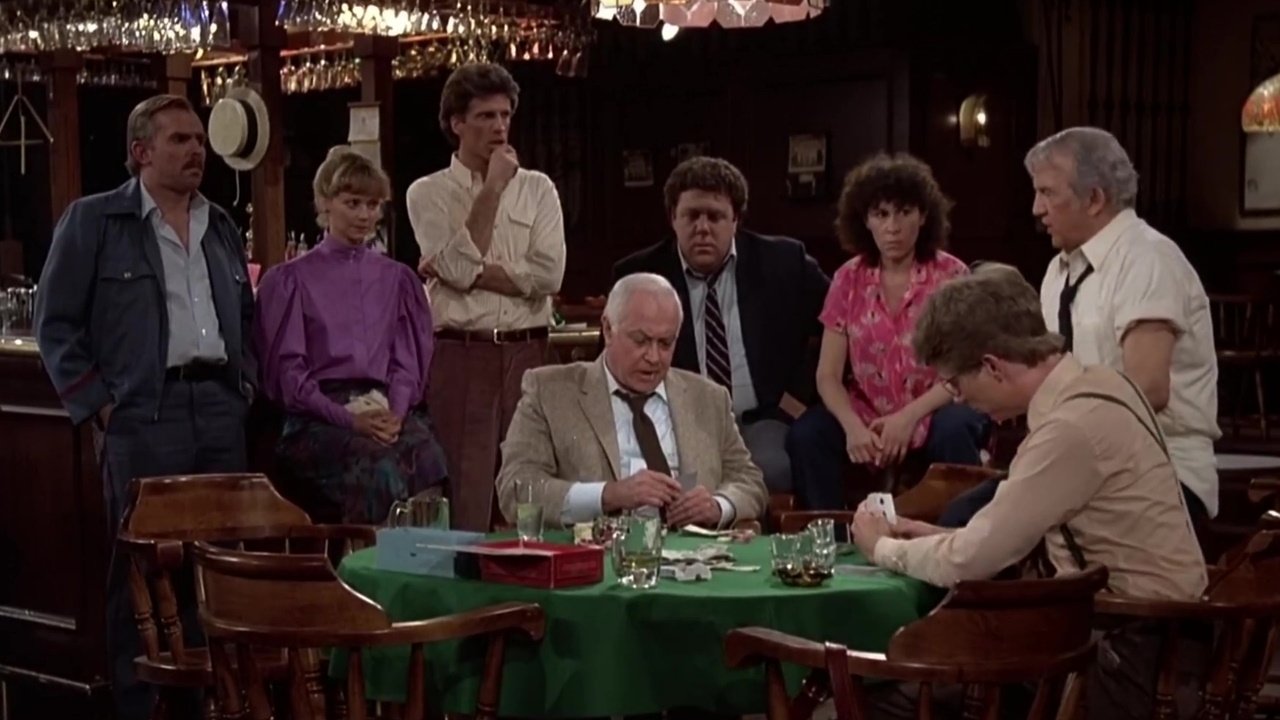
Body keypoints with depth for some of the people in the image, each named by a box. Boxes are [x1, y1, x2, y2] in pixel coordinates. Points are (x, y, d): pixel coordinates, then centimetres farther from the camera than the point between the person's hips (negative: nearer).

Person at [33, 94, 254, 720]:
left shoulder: (221, 225, 17)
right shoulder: (92, 221, -1)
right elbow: (56, 324, -3)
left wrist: (245, 386, 11)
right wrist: (97, 405, -9)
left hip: (220, 409, 5)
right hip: (142, 414, -5)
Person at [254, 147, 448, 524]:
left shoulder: (397, 279, 21)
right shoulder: (291, 280, 11)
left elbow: (409, 360, 15)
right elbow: (287, 369, 3)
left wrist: (395, 414, -7)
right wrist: (348, 418, -12)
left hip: (390, 411, 3)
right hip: (320, 415, -3)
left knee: (427, 457, -34)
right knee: (378, 464, -36)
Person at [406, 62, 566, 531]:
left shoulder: (537, 189, 10)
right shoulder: (428, 193, 5)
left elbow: (548, 275, -3)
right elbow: (459, 266, -10)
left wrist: (462, 271, -7)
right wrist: (492, 189, -6)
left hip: (527, 354, 2)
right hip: (460, 353, -2)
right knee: (465, 498, 0)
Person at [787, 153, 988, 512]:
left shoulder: (951, 276, -5)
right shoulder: (848, 280, 1)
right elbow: (828, 375, -2)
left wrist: (909, 417, -23)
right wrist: (852, 426, -21)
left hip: (933, 412, -2)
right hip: (867, 416, 2)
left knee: (955, 431, -35)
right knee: (805, 436, -24)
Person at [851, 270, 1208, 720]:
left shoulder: (1072, 427, -25)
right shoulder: (1091, 383, 2)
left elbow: (966, 563, -18)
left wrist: (883, 548, -1)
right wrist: (947, 538, 8)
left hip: (1132, 657, -9)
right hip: (1138, 628, 9)